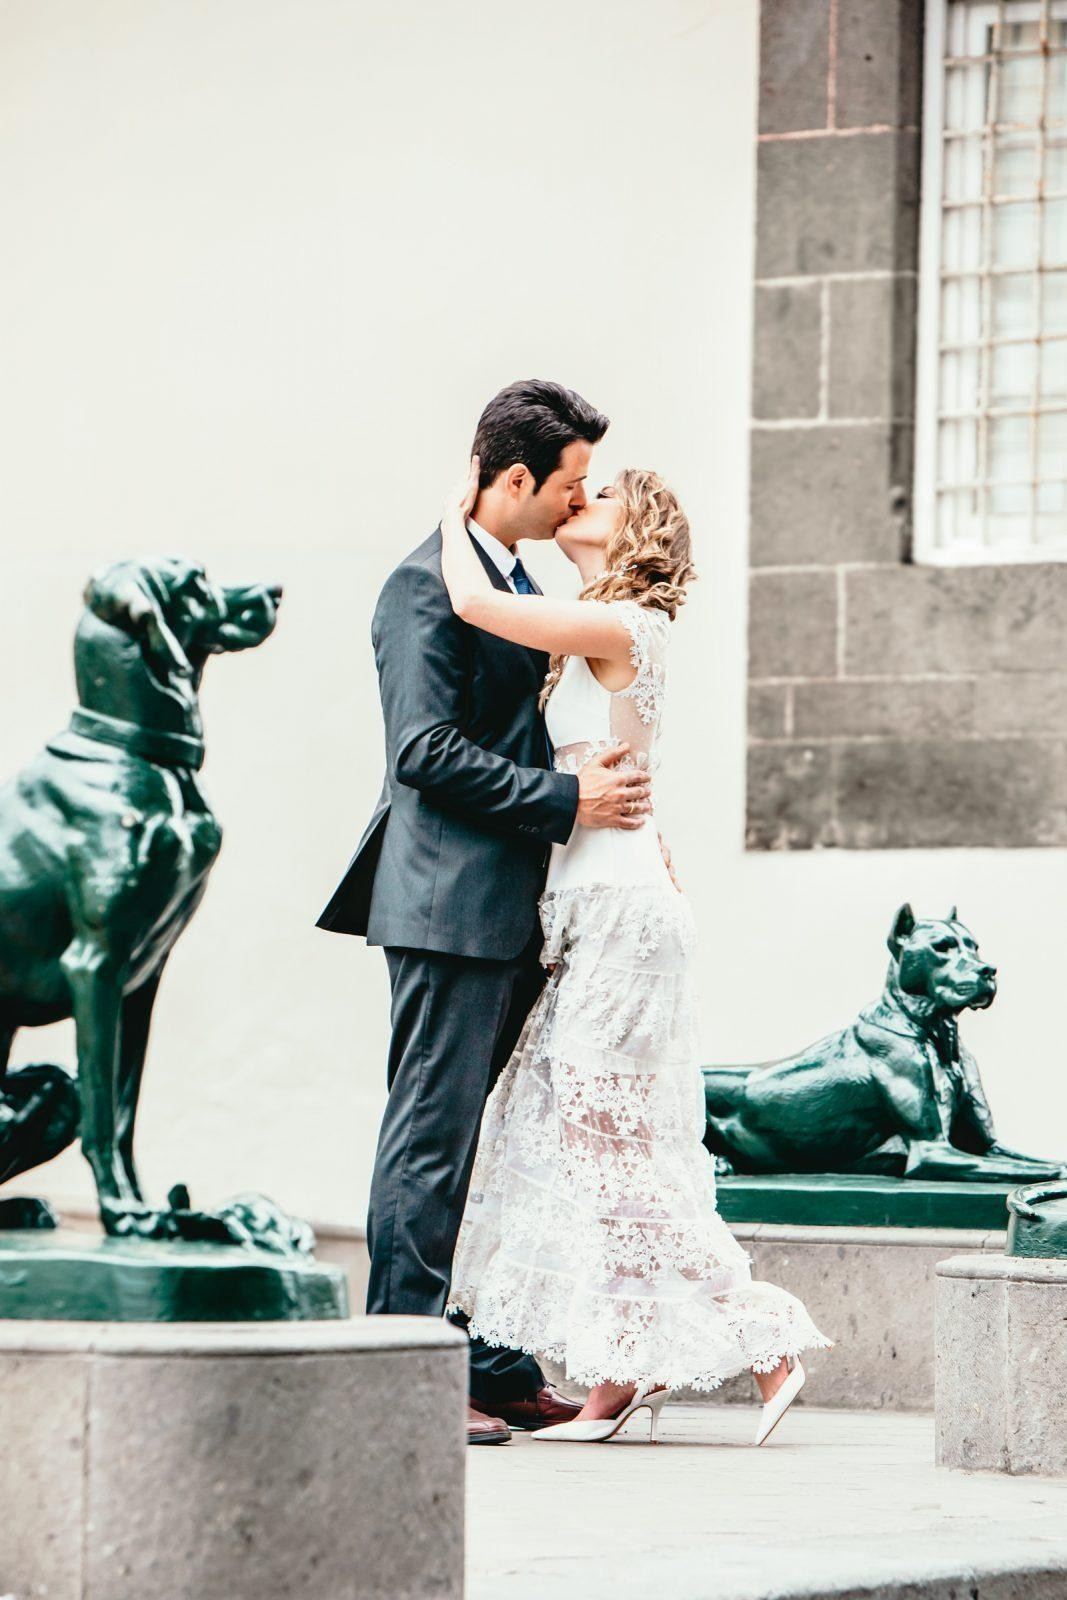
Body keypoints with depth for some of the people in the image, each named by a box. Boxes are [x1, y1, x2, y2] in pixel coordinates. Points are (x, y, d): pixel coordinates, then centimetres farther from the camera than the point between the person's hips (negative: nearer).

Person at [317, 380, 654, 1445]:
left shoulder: (517, 584, 19)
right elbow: (427, 750, -19)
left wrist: (614, 805, 16)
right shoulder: (428, 585, -12)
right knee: (432, 1139, -7)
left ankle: (502, 1373, 16)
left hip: (511, 909, 10)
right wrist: (568, 800, -16)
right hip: (450, 904, -10)